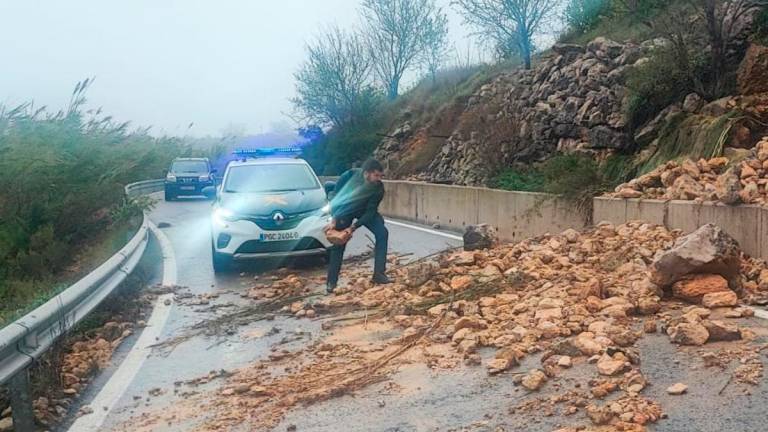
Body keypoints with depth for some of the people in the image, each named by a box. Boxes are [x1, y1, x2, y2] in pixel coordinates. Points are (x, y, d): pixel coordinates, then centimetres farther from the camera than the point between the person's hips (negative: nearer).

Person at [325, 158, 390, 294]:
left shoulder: (378, 188, -28)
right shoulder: (350, 175, -32)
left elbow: (370, 211, -23)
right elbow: (335, 194, -20)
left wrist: (354, 227, -32)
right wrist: (334, 218, -24)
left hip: (365, 211, 2)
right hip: (344, 211, -2)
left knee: (382, 233, -16)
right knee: (338, 244, -4)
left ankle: (379, 273, -12)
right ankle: (331, 282, 8)